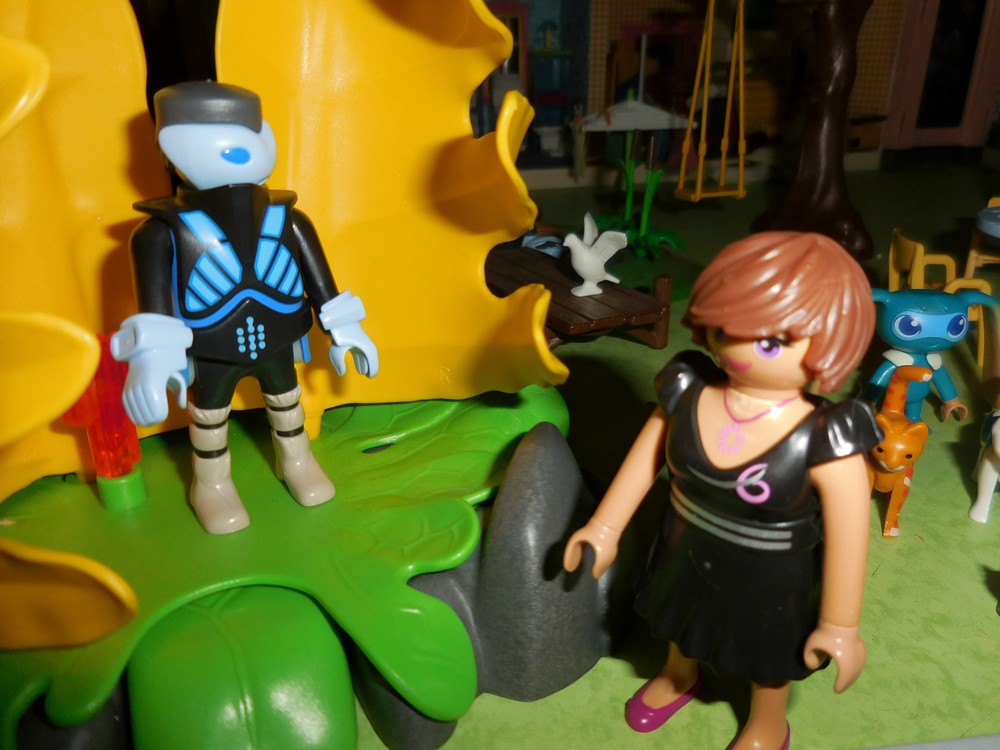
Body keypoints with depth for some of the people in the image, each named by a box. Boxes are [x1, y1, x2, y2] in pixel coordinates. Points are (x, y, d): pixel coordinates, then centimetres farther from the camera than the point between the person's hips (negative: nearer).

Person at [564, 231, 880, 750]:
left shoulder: (824, 441, -35)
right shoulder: (688, 395, -24)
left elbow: (848, 536, -23)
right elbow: (647, 457, -8)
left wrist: (839, 624, -13)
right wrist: (605, 526, 2)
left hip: (769, 584, -3)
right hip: (687, 556, 4)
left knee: (767, 663, 29)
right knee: (683, 630, 35)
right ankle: (679, 677, 70)